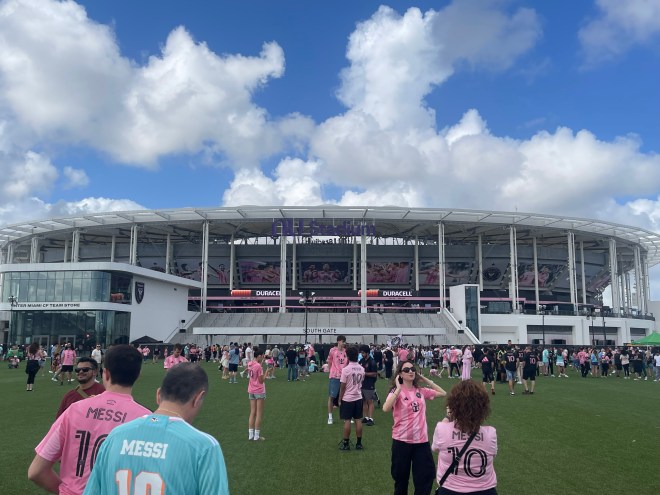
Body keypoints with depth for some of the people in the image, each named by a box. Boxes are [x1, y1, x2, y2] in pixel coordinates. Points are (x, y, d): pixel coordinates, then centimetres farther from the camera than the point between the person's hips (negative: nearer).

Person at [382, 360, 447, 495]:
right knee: (401, 477, 13)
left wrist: (426, 380, 4)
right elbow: (385, 408, -27)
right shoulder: (397, 391, -10)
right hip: (402, 440, -3)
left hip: (422, 440, 3)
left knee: (426, 476, 6)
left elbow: (443, 393, 11)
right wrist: (399, 388, -27)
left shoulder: (421, 391, 3)